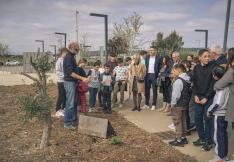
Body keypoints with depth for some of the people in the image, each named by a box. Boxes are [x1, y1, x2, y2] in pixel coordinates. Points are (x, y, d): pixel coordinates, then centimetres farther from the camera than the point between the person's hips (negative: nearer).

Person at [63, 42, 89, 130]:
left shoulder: (71, 57, 14)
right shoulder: (69, 57, -16)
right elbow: (70, 72, -24)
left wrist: (81, 78, 19)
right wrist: (82, 78, -26)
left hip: (72, 82, 10)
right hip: (69, 82, -10)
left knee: (74, 102, 17)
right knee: (70, 104, -4)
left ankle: (74, 120, 27)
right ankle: (67, 123, 4)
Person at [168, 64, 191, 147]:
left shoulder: (178, 81, -22)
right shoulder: (187, 80, 6)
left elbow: (176, 95, -23)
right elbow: (189, 92, 13)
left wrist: (172, 104, -12)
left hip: (178, 105, -9)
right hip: (185, 104, 9)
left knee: (177, 122, 1)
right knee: (183, 121, 19)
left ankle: (179, 140, 9)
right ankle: (183, 137, 30)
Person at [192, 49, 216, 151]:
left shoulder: (213, 66, -7)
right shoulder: (196, 68, 5)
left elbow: (213, 83, -10)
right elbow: (194, 82, 8)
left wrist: (206, 98, -12)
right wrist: (195, 95, -3)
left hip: (209, 97, -4)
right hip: (198, 97, 4)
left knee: (207, 119, 0)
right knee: (198, 118, 8)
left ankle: (208, 141, 13)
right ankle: (202, 138, 24)